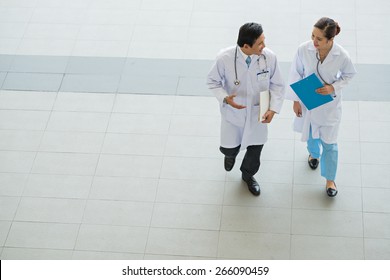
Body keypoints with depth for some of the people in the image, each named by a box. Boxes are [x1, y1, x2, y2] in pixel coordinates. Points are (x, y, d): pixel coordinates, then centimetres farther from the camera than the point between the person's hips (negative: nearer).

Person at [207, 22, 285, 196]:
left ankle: (248, 175, 53)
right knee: (229, 148, 14)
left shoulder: (269, 57, -24)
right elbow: (213, 81, -10)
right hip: (233, 112, -2)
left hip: (257, 113, 2)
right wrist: (225, 98, -28)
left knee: (255, 149, 20)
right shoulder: (225, 58, -29)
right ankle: (231, 154, 56)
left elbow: (277, 85, -8)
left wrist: (273, 108, -20)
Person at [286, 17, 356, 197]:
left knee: (329, 142, 7)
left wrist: (333, 87, -21)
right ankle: (314, 153, 62)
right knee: (310, 132, 27)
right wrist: (296, 100, -5)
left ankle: (330, 179, 28)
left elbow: (349, 74, -5)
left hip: (329, 102, -2)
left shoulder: (341, 55, -26)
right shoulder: (304, 49, -25)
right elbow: (296, 74, -10)